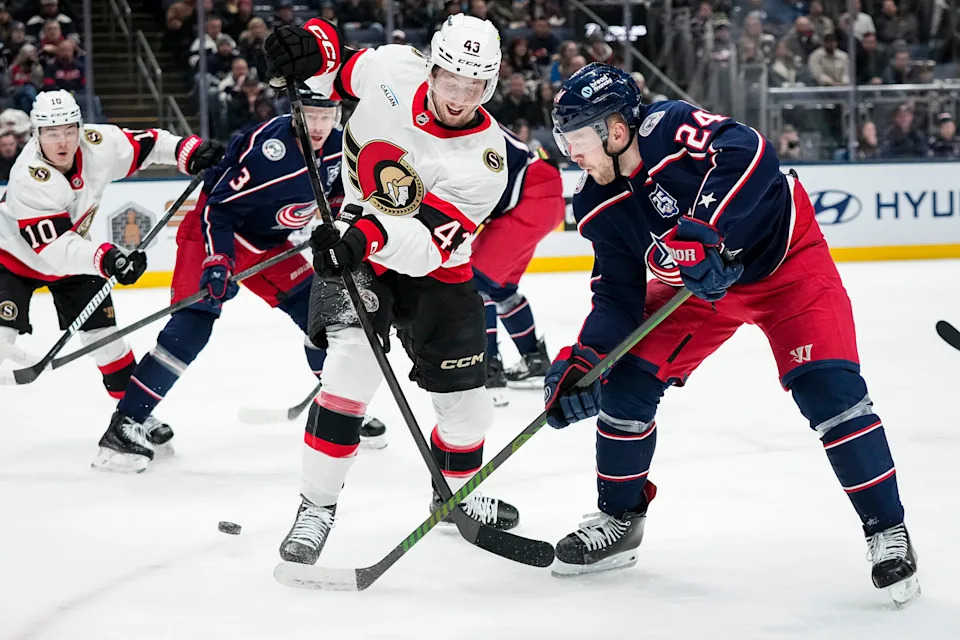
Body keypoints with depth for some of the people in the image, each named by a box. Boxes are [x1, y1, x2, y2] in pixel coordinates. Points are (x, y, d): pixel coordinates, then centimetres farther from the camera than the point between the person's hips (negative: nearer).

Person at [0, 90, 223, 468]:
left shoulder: (98, 145, -21)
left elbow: (146, 145, -4)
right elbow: (51, 248, -40)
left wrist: (191, 152, -21)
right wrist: (105, 259, -53)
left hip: (73, 251, 5)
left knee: (102, 330, 5)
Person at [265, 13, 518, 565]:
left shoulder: (483, 159, -27)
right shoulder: (393, 70, -19)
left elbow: (428, 242, -36)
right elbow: (338, 68, 3)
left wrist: (372, 237, -55)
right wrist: (312, 49, -21)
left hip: (435, 270, 0)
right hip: (353, 248, 0)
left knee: (466, 404, 7)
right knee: (353, 366, -22)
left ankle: (455, 492, 39)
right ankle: (317, 507, -14)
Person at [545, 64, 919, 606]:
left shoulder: (669, 128, -30)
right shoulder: (601, 209, -9)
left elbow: (749, 155, -45)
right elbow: (618, 297, -5)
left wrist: (703, 232, -49)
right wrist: (584, 359, -19)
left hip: (787, 260, -7)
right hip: (698, 283, 7)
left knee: (828, 387, -19)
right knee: (628, 378, -2)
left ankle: (888, 531, -7)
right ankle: (620, 520, 16)